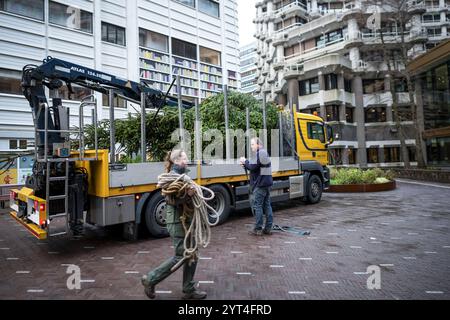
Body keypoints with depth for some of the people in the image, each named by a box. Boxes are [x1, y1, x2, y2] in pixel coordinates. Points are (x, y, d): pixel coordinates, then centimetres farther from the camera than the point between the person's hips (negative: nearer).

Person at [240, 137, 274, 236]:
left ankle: (258, 229, 1)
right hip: (267, 183, 10)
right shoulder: (265, 153, 19)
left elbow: (253, 167, -18)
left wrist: (245, 161, -3)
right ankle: (268, 228, 17)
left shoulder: (258, 154, -13)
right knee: (267, 205, 11)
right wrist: (246, 164, 7)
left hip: (259, 184, -10)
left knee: (257, 205, -3)